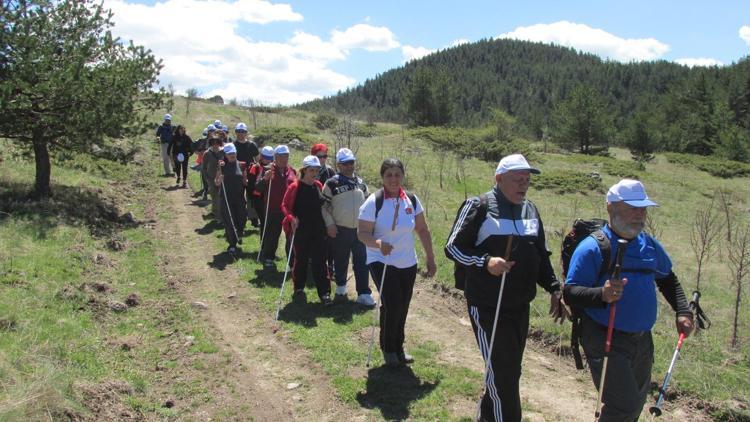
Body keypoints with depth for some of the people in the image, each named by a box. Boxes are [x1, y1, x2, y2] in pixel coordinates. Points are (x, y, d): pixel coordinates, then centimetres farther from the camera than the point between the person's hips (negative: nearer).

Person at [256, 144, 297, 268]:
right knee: (271, 235, 7)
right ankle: (268, 258, 23)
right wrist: (264, 179, -29)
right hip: (273, 210, -3)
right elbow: (258, 188, -10)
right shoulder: (268, 171, -4)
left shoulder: (292, 171, 7)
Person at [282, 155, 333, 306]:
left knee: (320, 261, 0)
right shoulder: (295, 187, -9)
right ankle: (299, 288, 30)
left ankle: (324, 293, 2)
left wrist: (326, 223, 8)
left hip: (318, 230, 3)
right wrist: (291, 218, -22)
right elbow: (285, 205, -6)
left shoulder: (318, 186, 5)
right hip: (301, 230, -3)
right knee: (301, 260, 11)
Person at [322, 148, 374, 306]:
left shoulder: (361, 183, 10)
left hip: (360, 229, 3)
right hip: (340, 230, -3)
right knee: (341, 261, 10)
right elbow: (324, 205, -2)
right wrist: (330, 224, -10)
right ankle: (341, 289, 29)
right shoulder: (332, 183, -4)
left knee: (362, 262, 0)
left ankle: (364, 294, 5)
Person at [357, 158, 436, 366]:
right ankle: (388, 348, 10)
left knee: (402, 308, 11)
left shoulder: (412, 200, -1)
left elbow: (423, 230, 7)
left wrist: (430, 259, 7)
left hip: (408, 263, 5)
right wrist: (378, 243, -35)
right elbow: (362, 233, -15)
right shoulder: (373, 202, -13)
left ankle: (398, 348, 33)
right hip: (381, 262, -4)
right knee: (392, 304, -14)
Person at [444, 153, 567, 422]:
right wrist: (485, 262, -24)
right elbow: (452, 248, -11)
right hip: (487, 307, -7)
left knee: (509, 370, 17)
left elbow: (541, 256, 18)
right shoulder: (479, 207, -10)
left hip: (520, 306, 7)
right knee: (502, 372, -5)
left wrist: (554, 289, 10)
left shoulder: (531, 210, 10)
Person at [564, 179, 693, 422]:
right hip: (606, 341, -7)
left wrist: (683, 311, 11)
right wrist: (602, 294, -38)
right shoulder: (592, 247, -15)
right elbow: (570, 293, -21)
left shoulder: (649, 245, 7)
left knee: (637, 401, 21)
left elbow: (668, 279, 23)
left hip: (643, 339, 8)